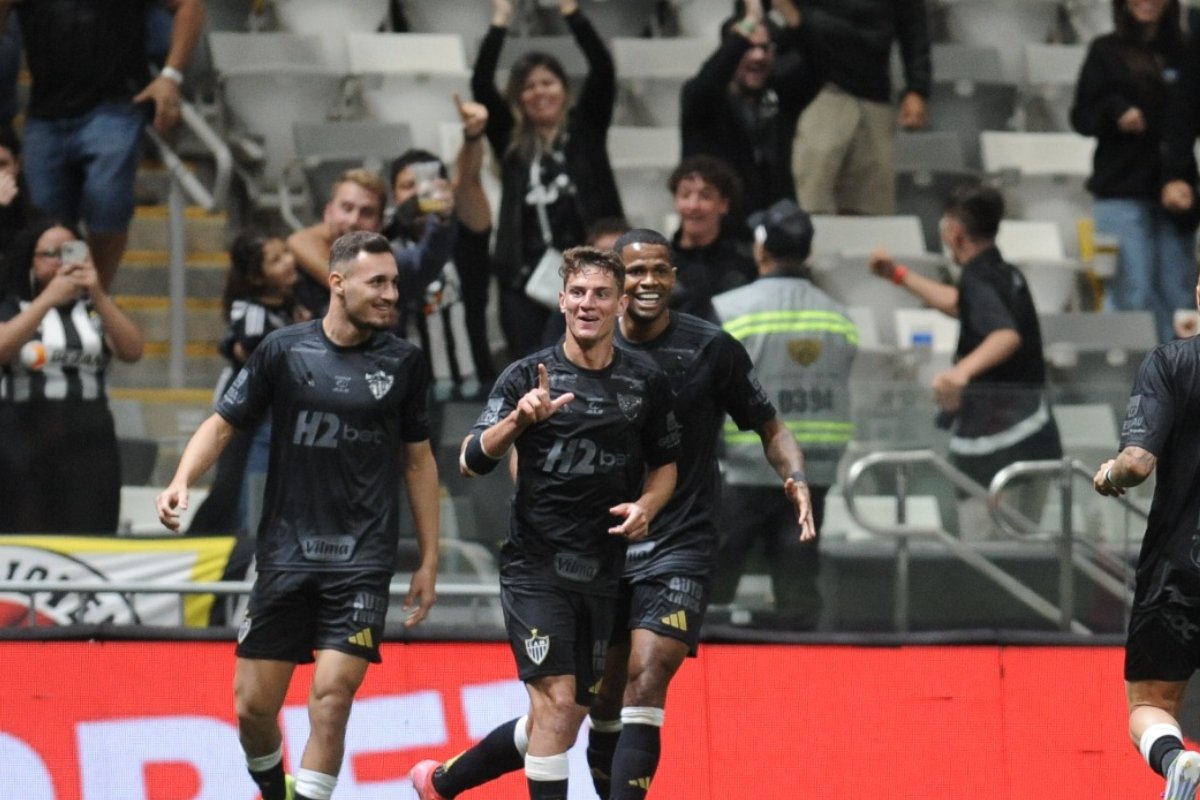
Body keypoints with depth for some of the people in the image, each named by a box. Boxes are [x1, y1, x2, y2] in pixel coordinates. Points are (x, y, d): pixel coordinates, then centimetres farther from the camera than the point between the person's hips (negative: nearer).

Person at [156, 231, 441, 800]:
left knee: (332, 695, -15)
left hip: (362, 562, -1)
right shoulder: (283, 351, 0)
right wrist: (181, 481, -13)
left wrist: (429, 561, 11)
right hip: (285, 555, 1)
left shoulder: (402, 363, 3)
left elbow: (418, 459, 12)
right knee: (253, 703, 3)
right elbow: (224, 423, 6)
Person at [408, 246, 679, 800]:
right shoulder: (527, 376, -5)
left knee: (561, 727, 8)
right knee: (556, 701, -17)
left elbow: (665, 462, 18)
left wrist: (646, 505, -2)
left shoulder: (647, 383, 5)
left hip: (600, 573, 4)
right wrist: (519, 418, -28)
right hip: (535, 565, -4)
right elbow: (472, 461, -11)